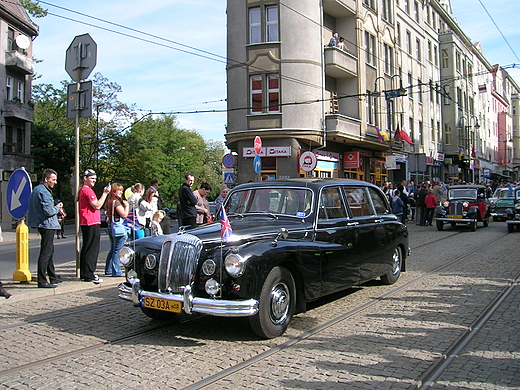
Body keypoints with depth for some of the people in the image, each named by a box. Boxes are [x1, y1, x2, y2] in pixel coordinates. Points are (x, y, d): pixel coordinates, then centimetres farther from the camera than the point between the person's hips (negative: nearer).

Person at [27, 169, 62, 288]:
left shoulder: (37, 189, 16)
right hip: (47, 225, -11)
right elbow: (49, 211, -23)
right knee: (46, 253, -7)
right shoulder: (43, 192, -17)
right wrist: (57, 207, -5)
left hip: (45, 225, 11)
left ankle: (53, 278, 28)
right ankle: (42, 281, -4)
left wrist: (55, 206, 11)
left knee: (50, 252, 18)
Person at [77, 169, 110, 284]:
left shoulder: (82, 190, 19)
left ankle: (84, 274, 21)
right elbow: (97, 205, -19)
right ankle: (89, 275, -5)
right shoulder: (87, 190, -13)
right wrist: (105, 193, -16)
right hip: (92, 224, -11)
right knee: (92, 249, -7)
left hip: (85, 223, 11)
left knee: (86, 248, 15)